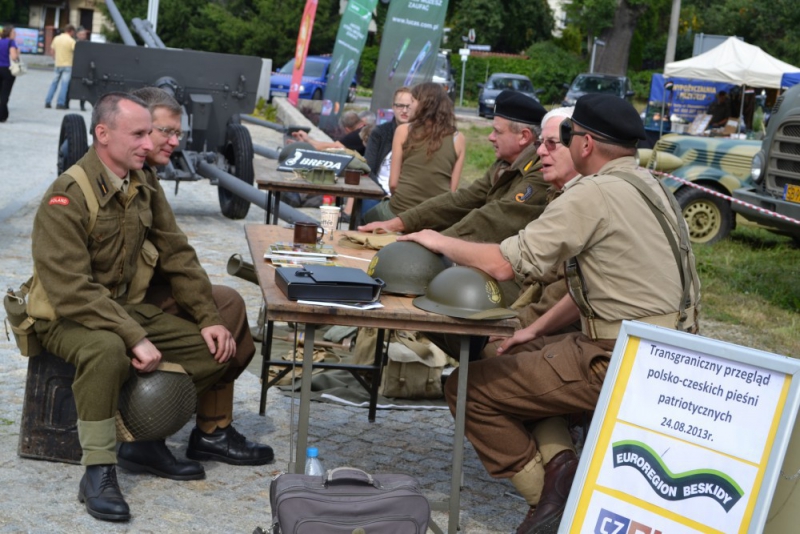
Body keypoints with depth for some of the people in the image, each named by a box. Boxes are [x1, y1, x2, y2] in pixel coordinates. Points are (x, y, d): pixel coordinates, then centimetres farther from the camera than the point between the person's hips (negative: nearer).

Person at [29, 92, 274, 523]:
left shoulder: (144, 185, 2)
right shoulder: (67, 197, -21)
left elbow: (177, 256, 7)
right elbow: (73, 292, -27)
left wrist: (210, 318, -2)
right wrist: (135, 338, -33)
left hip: (129, 308, 8)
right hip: (67, 320, -7)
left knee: (221, 343, -3)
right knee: (108, 350, -40)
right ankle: (98, 472, -26)